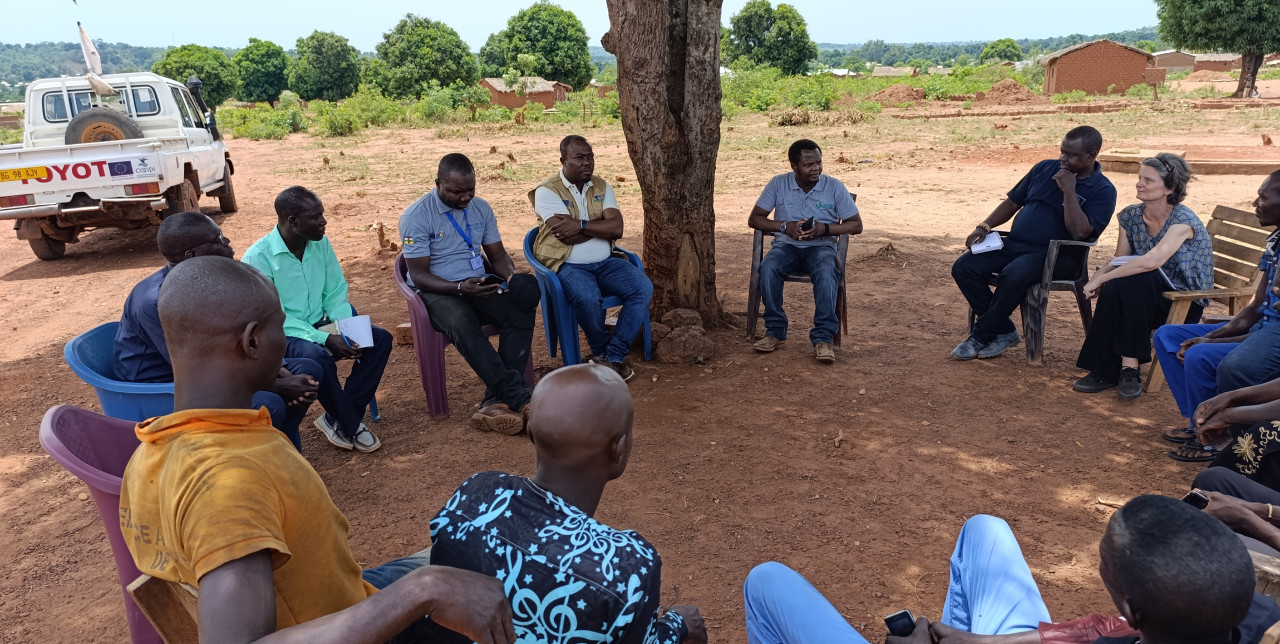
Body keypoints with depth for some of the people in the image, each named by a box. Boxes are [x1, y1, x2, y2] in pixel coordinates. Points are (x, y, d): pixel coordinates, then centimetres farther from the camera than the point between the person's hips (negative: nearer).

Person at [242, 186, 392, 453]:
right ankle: (351, 426, -13)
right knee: (318, 357, -37)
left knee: (380, 339, -13)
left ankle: (338, 418, -8)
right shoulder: (257, 258, -18)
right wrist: (325, 339, -28)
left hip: (319, 324, 6)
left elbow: (335, 294, 6)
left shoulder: (321, 244, 1)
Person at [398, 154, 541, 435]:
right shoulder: (416, 216, -8)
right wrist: (460, 288, -28)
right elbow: (418, 275, -12)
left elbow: (498, 255, 11)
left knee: (522, 310, -27)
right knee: (461, 323, -40)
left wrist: (512, 275, -13)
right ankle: (517, 394, -36)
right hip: (437, 292, -4)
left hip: (479, 284, 5)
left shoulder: (481, 207, 8)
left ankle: (496, 400, -29)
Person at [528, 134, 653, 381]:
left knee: (643, 287, -20)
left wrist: (582, 225, -16)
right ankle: (602, 350, -4)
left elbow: (617, 229, -5)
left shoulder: (602, 187, 10)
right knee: (588, 298, -36)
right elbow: (568, 236, -18)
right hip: (567, 265, -5)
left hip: (605, 262, 5)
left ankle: (613, 355, -11)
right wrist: (602, 225, -8)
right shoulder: (547, 192, -5)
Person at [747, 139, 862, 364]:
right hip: (786, 244, 1)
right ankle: (775, 330, -19)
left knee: (826, 273, -36)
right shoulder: (778, 184, 2)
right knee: (768, 269, -32)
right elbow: (754, 219, 2)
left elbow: (856, 225, 1)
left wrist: (825, 228, -16)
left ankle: (823, 338, -31)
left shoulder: (834, 187, 0)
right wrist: (784, 226, -14)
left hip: (821, 246, -1)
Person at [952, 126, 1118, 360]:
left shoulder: (1103, 190, -2)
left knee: (1012, 276, -37)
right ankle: (1004, 331, -7)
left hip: (1054, 254, -6)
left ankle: (981, 336, -17)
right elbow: (1012, 202, 20)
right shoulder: (1045, 168, 14)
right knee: (963, 268, -17)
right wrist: (985, 226, 4)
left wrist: (1069, 190, -16)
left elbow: (1080, 232, -16)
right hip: (1013, 244, 6)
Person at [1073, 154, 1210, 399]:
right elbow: (1119, 262, 5)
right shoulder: (1131, 216, 3)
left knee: (1133, 282, -34)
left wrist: (1101, 279, -31)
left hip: (1185, 303, -5)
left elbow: (1151, 261, -33)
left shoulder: (1184, 220, -17)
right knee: (1112, 288, -28)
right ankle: (1105, 370, -23)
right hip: (1145, 297, 5)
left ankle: (1129, 367, -29)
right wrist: (1099, 277, -17)